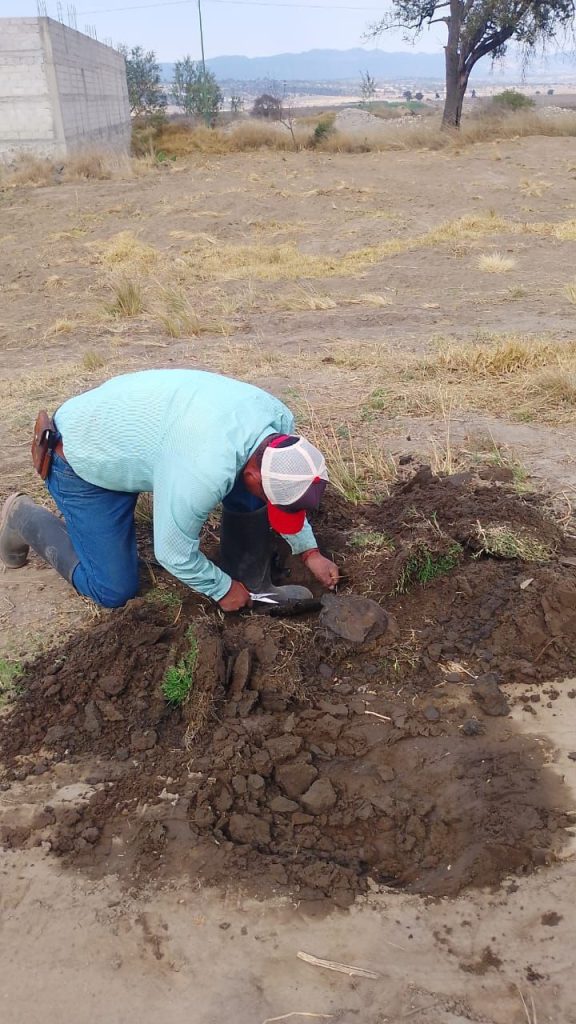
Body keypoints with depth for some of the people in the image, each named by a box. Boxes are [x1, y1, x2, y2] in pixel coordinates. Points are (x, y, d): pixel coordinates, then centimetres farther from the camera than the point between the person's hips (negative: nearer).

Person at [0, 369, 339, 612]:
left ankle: (254, 584, 9)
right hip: (85, 460, -6)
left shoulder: (281, 421, -17)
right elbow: (175, 554, -25)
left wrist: (310, 552, 3)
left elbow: (288, 492, 4)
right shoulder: (205, 471, -41)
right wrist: (222, 589, -9)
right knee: (113, 591, 0)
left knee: (247, 495, -11)